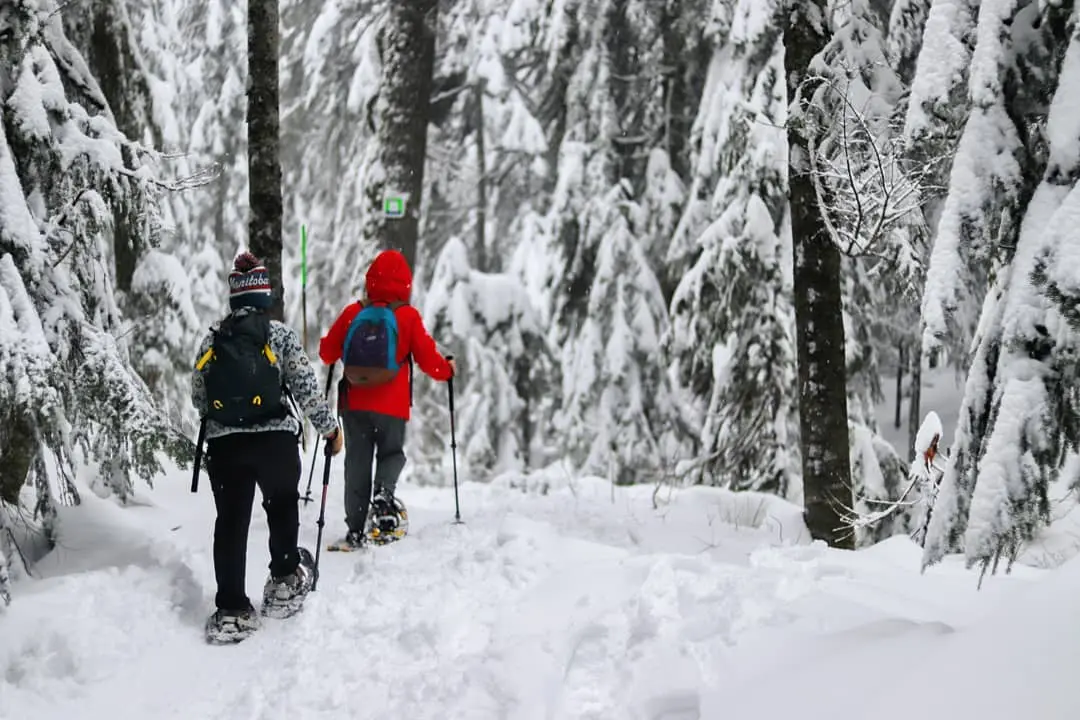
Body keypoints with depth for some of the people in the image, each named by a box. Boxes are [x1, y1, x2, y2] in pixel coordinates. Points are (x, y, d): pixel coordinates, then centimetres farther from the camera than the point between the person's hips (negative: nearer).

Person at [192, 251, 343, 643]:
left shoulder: (212, 340, 4)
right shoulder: (279, 334, -5)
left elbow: (198, 398, 11)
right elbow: (306, 389, -7)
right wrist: (330, 428, 6)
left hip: (224, 444, 2)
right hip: (275, 440, -2)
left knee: (230, 522, 4)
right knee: (282, 507, 22)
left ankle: (231, 611, -2)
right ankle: (284, 582, 28)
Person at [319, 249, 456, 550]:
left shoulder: (352, 313, 1)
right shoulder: (409, 316, -5)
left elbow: (328, 352, 9)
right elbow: (428, 358, -2)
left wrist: (331, 352, 33)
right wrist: (447, 369, 18)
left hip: (355, 403, 2)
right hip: (392, 406, -2)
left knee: (357, 463, 8)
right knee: (392, 454, 16)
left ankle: (356, 531, 6)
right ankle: (384, 495, -15)